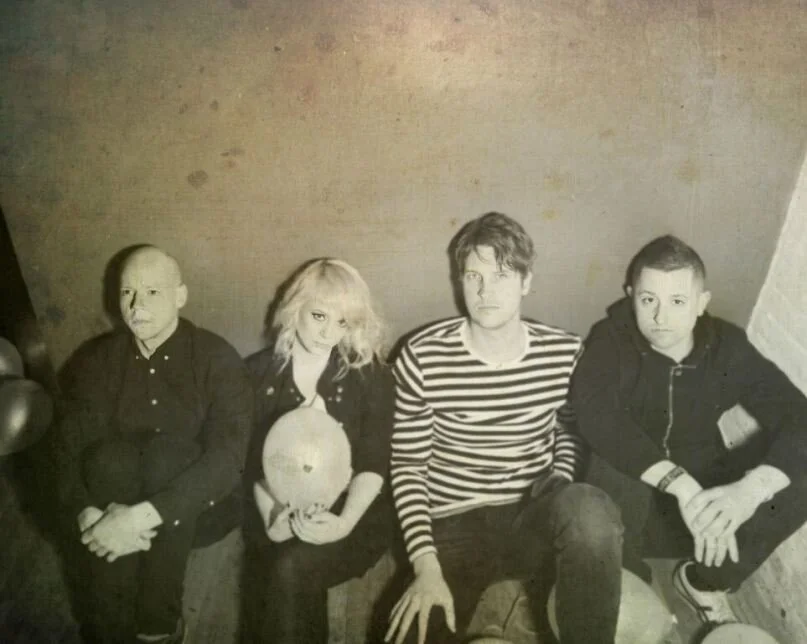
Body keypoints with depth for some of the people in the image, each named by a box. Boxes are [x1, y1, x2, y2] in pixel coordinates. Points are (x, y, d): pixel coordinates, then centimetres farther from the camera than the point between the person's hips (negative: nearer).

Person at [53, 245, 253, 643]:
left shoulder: (219, 359, -10)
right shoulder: (93, 360, 0)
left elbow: (227, 457, -21)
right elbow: (69, 449, -7)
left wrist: (143, 516, -33)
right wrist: (88, 514, -28)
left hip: (192, 509, -2)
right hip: (113, 506, 2)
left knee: (168, 452, -32)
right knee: (109, 459, -29)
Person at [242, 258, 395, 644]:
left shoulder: (370, 375, 2)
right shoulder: (260, 371, 6)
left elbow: (374, 463, -4)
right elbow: (253, 459, 3)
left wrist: (345, 521, -21)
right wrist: (270, 514, -16)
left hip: (354, 514, -1)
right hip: (279, 513, 2)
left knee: (289, 569, -29)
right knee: (272, 572, -29)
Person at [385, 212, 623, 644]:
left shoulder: (565, 354, -5)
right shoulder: (422, 358, -11)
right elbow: (407, 467, -5)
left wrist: (560, 507, -3)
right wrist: (426, 566, -13)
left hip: (531, 519, 2)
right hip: (452, 526, -1)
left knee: (591, 510, -32)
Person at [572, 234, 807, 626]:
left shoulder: (728, 347, -7)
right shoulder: (610, 340, -15)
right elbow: (595, 415, -33)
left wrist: (750, 489, -35)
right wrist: (681, 484, -42)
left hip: (706, 502, 3)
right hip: (630, 506, -2)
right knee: (613, 471, -36)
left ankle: (705, 582, 4)